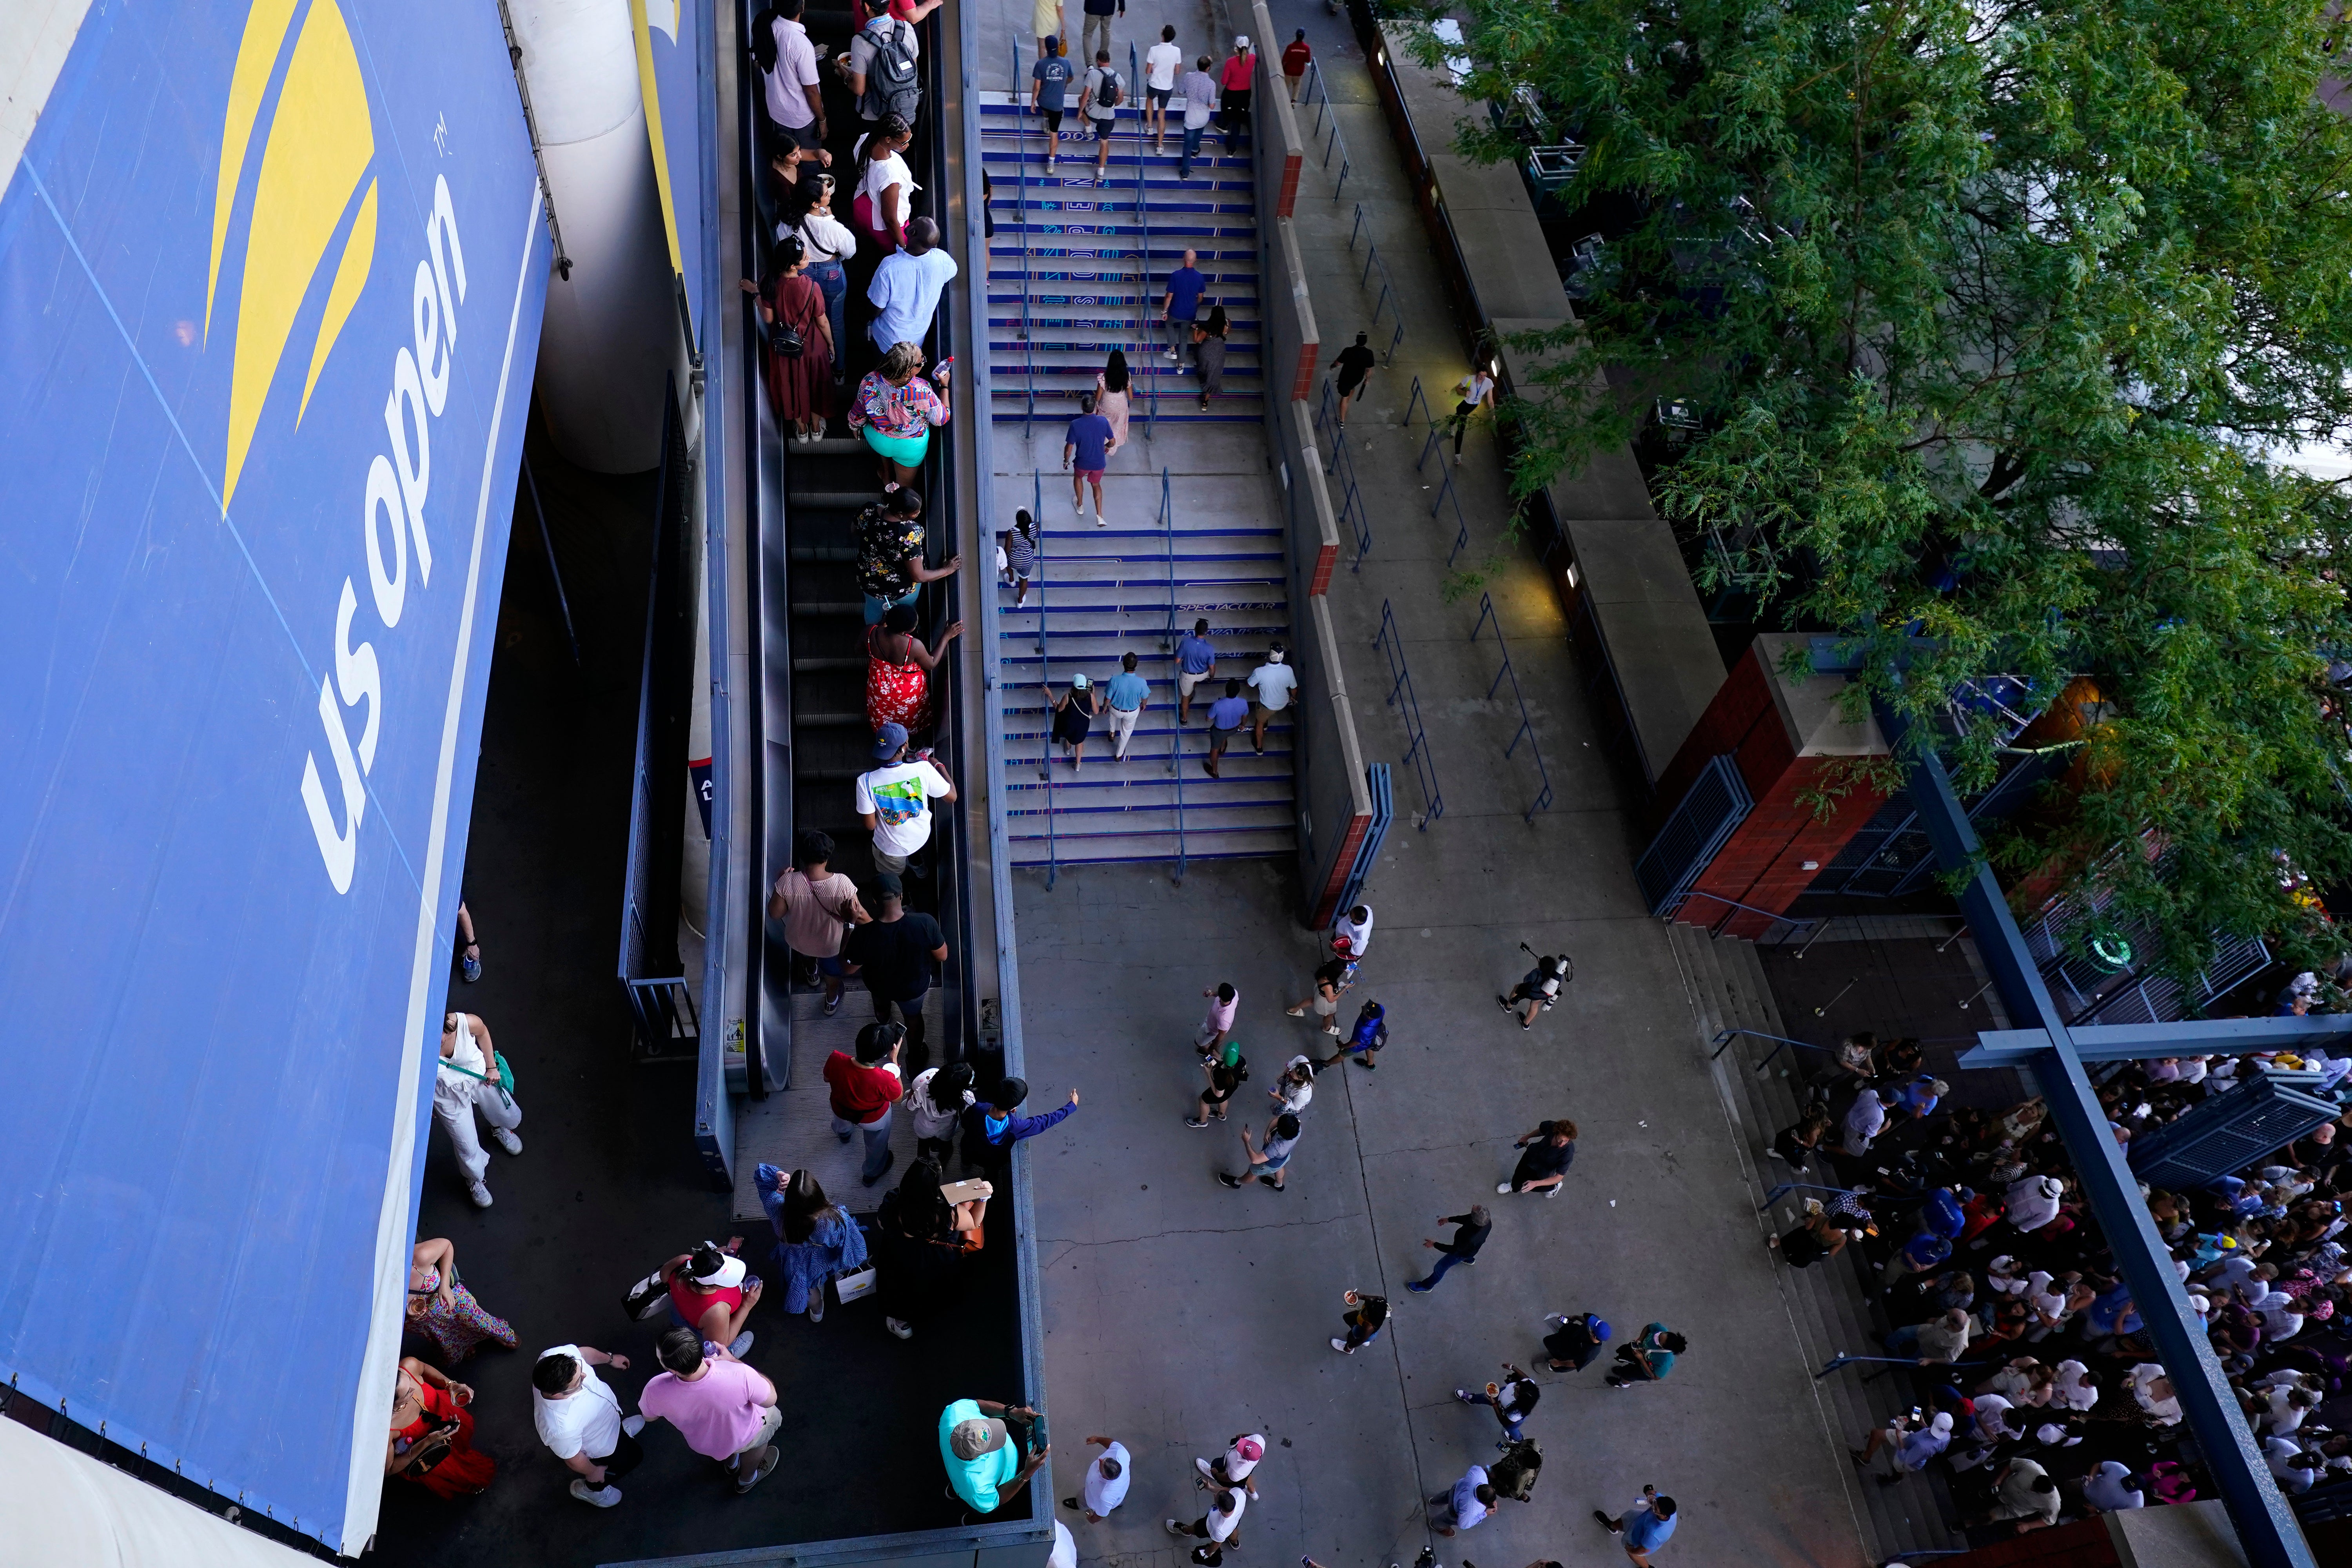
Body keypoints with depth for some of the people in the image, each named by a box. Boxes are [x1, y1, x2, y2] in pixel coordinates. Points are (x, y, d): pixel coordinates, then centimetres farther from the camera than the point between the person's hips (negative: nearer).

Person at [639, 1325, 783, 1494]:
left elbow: (649, 1417, -11)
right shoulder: (740, 1376, -43)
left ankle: (730, 1460, 55)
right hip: (742, 1440, -2)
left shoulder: (655, 1391, -37)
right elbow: (770, 1399, -20)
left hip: (700, 1445, 2)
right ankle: (747, 1479, 47)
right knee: (773, 1414, 31)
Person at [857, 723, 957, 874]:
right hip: (922, 838, 1)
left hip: (891, 850, -1)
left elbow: (870, 825, -21)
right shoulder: (923, 769, -28)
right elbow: (952, 796, -12)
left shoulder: (866, 781, -30)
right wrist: (938, 765, 3)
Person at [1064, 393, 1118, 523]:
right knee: (1096, 484, 27)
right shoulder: (1103, 421, -18)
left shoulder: (1076, 424, -25)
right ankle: (1099, 516, 19)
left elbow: (1069, 447, -17)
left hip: (1082, 462, -2)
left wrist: (1066, 460, 2)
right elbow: (1113, 442, -6)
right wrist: (1107, 447, 17)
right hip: (1099, 463, 2)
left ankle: (1080, 505, 48)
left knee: (1078, 478, 32)